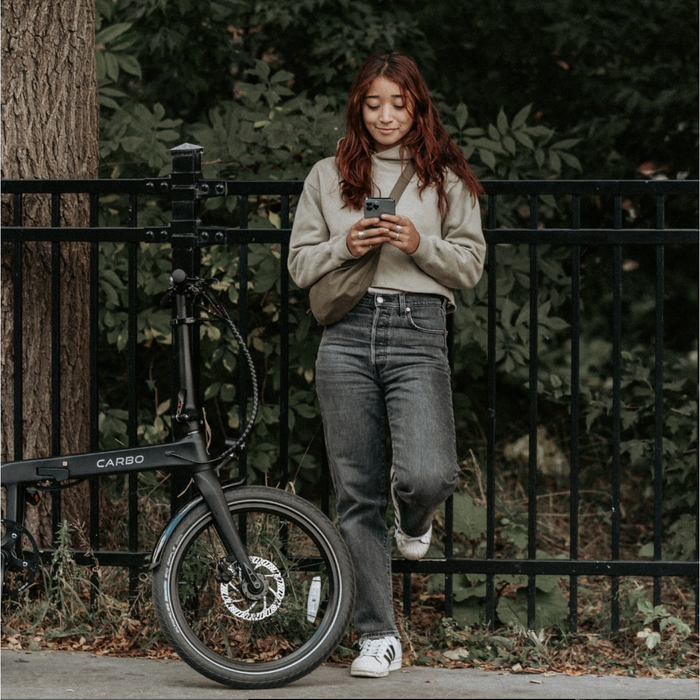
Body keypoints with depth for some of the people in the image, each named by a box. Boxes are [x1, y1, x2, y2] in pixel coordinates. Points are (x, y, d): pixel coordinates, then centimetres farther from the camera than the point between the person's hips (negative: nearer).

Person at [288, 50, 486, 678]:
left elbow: (471, 266, 7)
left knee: (426, 475, -21)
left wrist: (420, 244, -10)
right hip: (347, 335, 2)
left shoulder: (446, 178, 10)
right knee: (358, 494, 1)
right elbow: (300, 265, 12)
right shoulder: (328, 177, 13)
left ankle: (415, 518, 19)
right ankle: (378, 637, 8)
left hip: (418, 330, -2)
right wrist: (345, 246, -7)